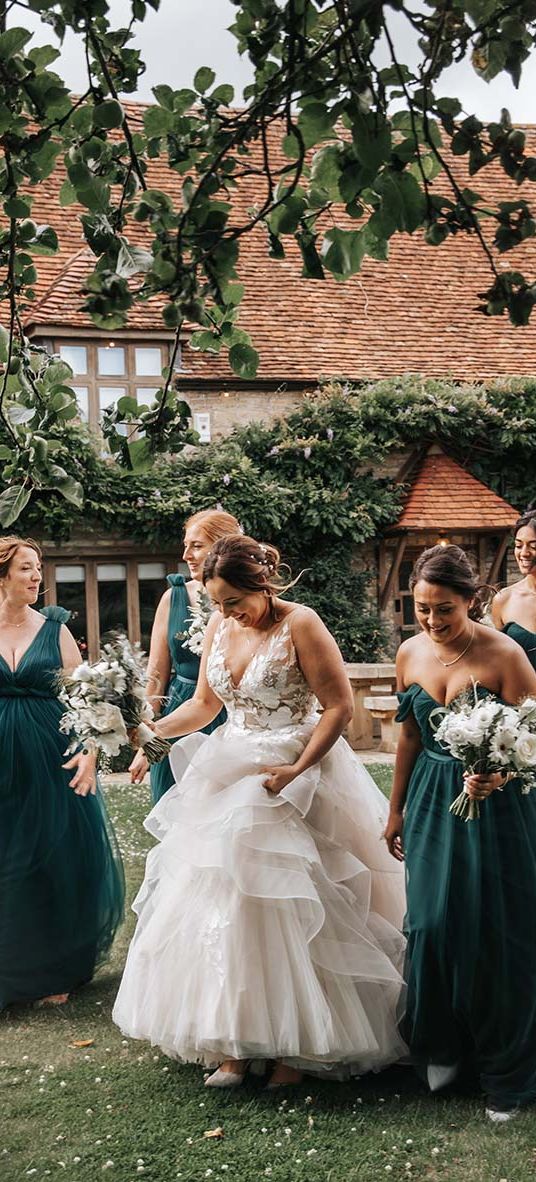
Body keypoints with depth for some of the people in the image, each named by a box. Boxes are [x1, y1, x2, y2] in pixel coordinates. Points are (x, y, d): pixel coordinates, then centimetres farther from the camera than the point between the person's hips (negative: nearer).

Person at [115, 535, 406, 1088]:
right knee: (224, 903, 5)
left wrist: (299, 770, -20)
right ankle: (236, 1043, 16)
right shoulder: (219, 626, 5)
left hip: (294, 778, -6)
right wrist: (150, 730, -1)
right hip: (231, 780, 6)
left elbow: (340, 704, -15)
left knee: (288, 907, -3)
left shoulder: (300, 624, -14)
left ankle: (299, 1042, 14)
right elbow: (204, 704, 13)